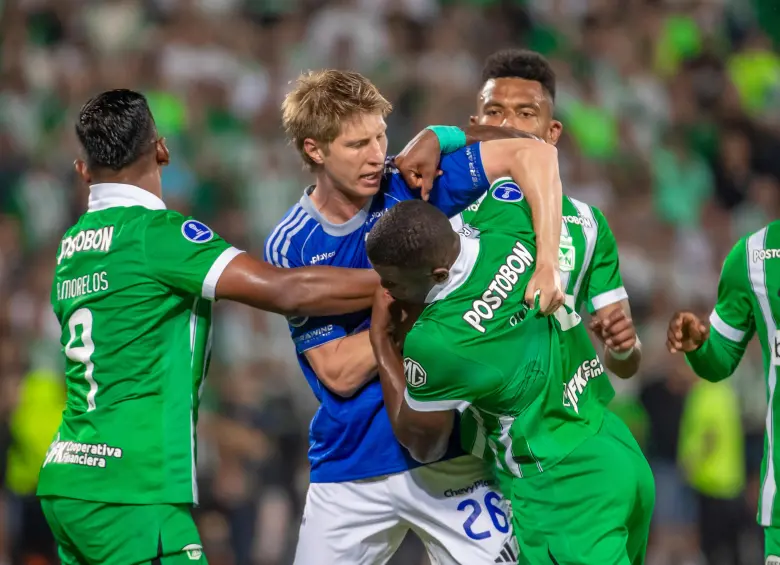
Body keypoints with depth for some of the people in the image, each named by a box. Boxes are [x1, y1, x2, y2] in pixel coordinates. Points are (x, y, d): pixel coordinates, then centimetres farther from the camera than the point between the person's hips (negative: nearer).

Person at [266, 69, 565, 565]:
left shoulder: (412, 184, -7)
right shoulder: (289, 248, -6)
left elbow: (533, 154, -14)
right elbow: (339, 373, -10)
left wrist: (547, 265, -26)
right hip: (351, 472, 0)